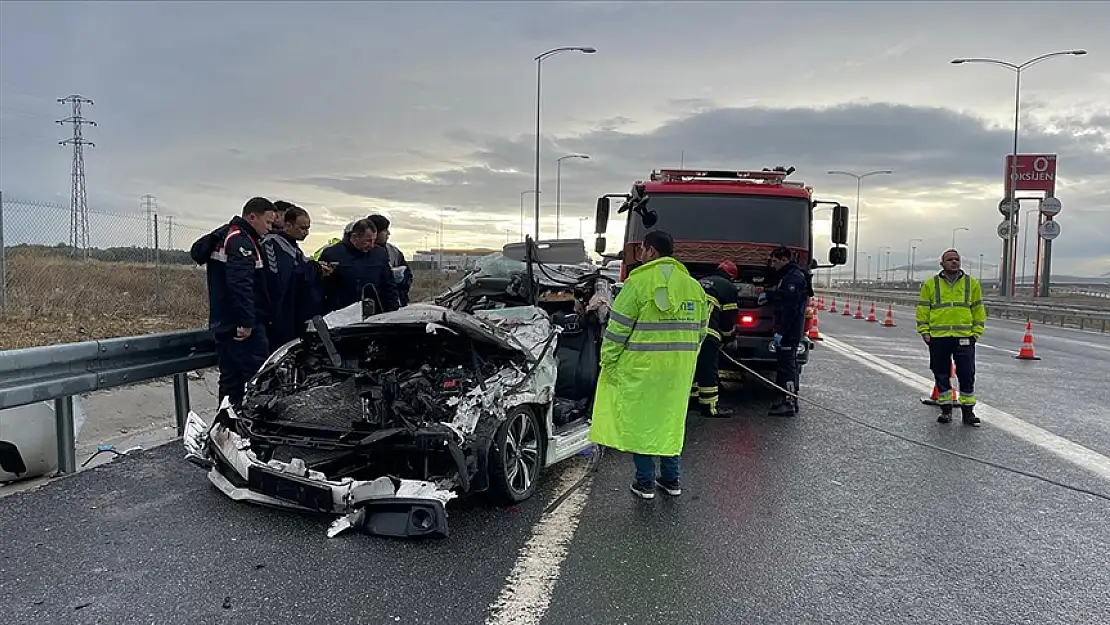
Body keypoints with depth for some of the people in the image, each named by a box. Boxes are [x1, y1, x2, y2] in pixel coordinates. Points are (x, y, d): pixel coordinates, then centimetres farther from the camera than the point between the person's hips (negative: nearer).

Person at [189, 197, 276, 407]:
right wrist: (246, 322, -24)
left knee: (231, 379, 13)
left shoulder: (223, 237, 21)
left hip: (224, 324, 10)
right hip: (242, 326, -10)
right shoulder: (241, 241, -13)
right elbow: (241, 284, -24)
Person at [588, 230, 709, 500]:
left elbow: (617, 329, -10)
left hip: (639, 368, -5)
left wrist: (607, 362, -2)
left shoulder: (638, 282, -10)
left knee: (639, 420, 6)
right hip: (678, 370, 6)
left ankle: (645, 482, 10)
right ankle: (671, 479, 25)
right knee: (671, 420, 17)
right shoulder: (694, 286, 8)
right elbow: (700, 330, 13)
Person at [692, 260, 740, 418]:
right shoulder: (729, 288, 9)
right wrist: (728, 337, 26)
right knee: (708, 368, -2)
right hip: (706, 332, -7)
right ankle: (709, 407, 1)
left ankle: (691, 399, 26)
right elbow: (729, 318, 8)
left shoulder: (701, 282, 30)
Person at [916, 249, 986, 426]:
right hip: (938, 338, 0)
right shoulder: (930, 284, 6)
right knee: (941, 376, 7)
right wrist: (924, 331, -1)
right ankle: (946, 410, 18)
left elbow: (978, 310, 11)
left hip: (964, 338, 0)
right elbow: (922, 310, 7)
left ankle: (968, 410, 9)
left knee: (967, 375, -1)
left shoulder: (972, 283, 9)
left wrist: (976, 332, 4)